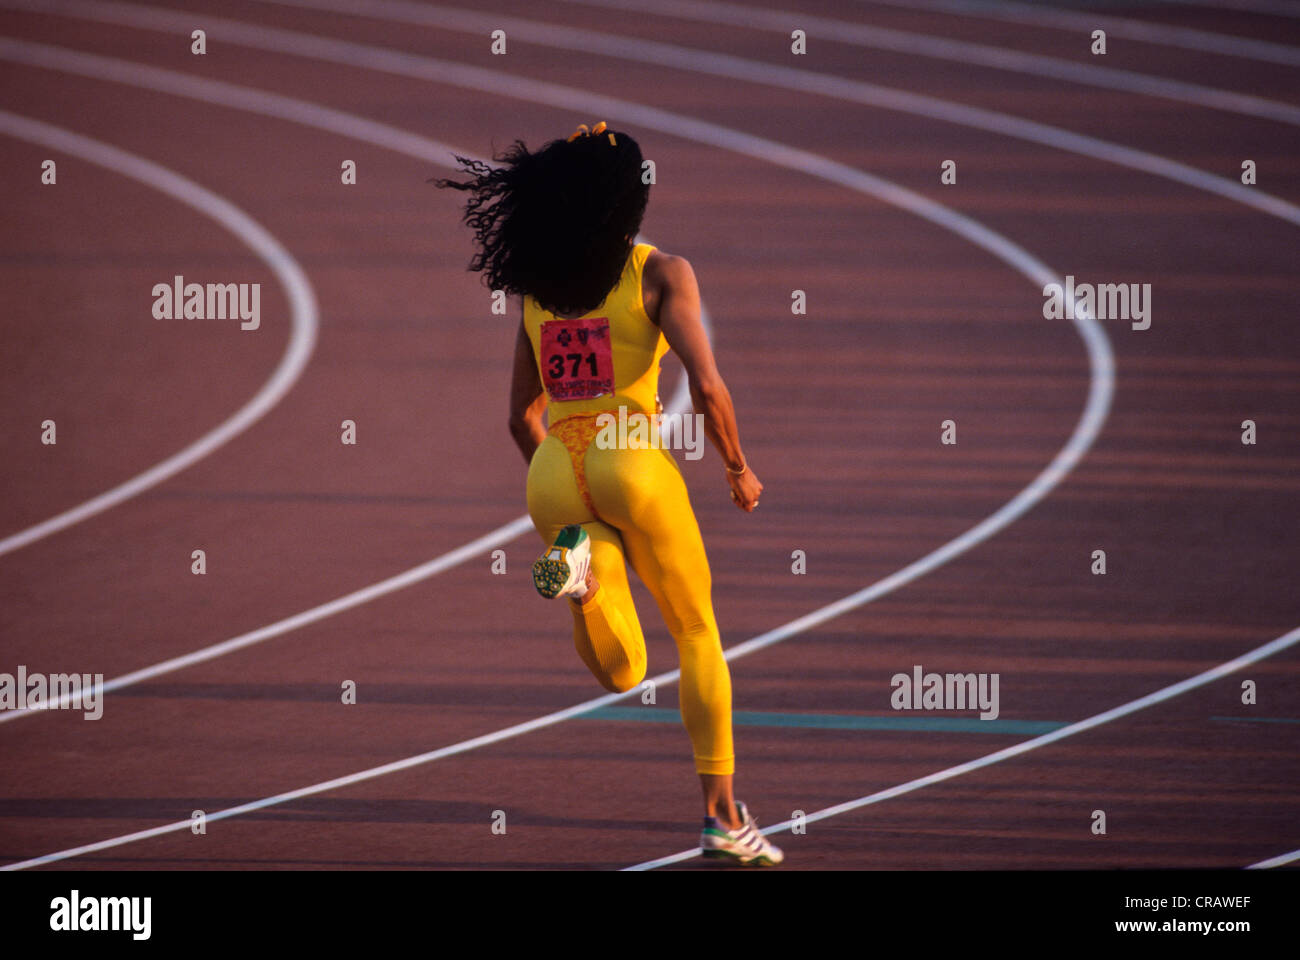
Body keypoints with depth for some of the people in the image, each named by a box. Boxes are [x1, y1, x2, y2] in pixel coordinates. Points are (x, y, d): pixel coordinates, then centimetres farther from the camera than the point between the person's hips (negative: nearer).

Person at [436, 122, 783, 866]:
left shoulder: (537, 287, 14)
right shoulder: (661, 273, -2)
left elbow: (522, 416, 17)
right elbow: (707, 386, -12)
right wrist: (740, 472, 3)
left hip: (555, 472, 4)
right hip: (633, 463, -4)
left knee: (622, 672, 9)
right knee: (698, 634, 14)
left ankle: (576, 557, -21)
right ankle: (723, 816, 8)